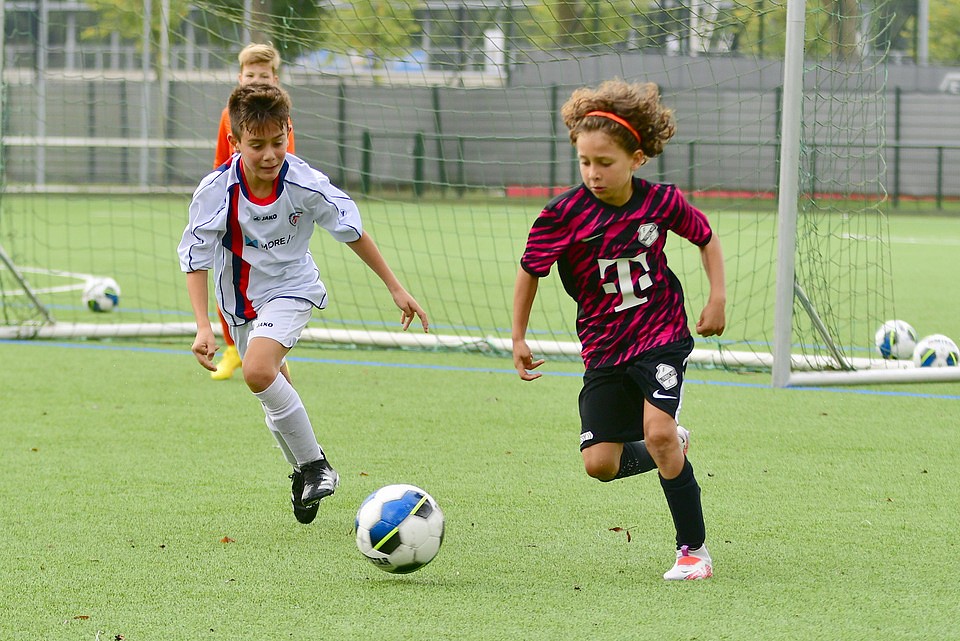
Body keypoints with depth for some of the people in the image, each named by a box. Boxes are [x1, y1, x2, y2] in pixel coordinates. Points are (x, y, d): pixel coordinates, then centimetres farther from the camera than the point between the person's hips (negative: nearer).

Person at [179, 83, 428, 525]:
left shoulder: (305, 185, -23)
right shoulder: (216, 191, -22)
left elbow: (352, 231, -8)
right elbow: (194, 257, -12)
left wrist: (396, 289, -2)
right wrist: (203, 326, -21)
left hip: (290, 289, -3)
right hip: (241, 299, 3)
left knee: (258, 371, -28)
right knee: (273, 392, 13)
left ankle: (315, 464, -14)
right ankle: (302, 473, 37)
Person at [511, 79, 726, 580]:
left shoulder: (660, 202, -9)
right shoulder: (564, 214, -12)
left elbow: (706, 237, 11)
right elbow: (530, 271, 2)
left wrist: (717, 297, 2)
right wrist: (518, 339, 4)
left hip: (660, 336, -2)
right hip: (604, 350, 2)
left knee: (657, 430, -24)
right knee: (599, 464, -6)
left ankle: (694, 548, -10)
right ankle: (671, 449, 27)